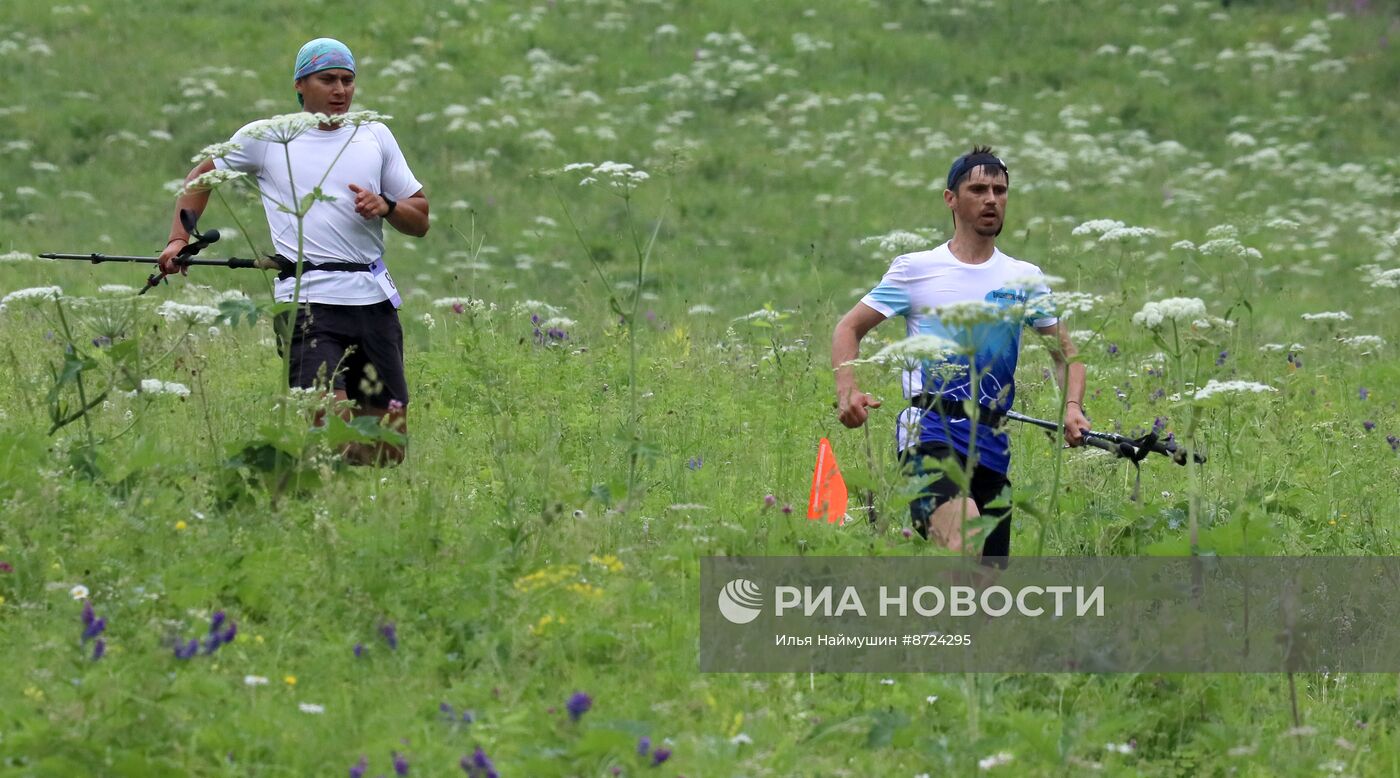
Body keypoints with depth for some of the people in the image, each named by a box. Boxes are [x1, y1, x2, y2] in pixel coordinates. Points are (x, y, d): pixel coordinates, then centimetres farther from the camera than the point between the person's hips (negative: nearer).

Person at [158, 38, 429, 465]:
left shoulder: (375, 136, 15)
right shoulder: (265, 138, 7)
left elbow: (420, 220, 18)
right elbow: (202, 175, 22)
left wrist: (386, 206, -3)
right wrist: (179, 240, 10)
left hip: (373, 297, 4)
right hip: (307, 298, -4)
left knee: (389, 449, 3)